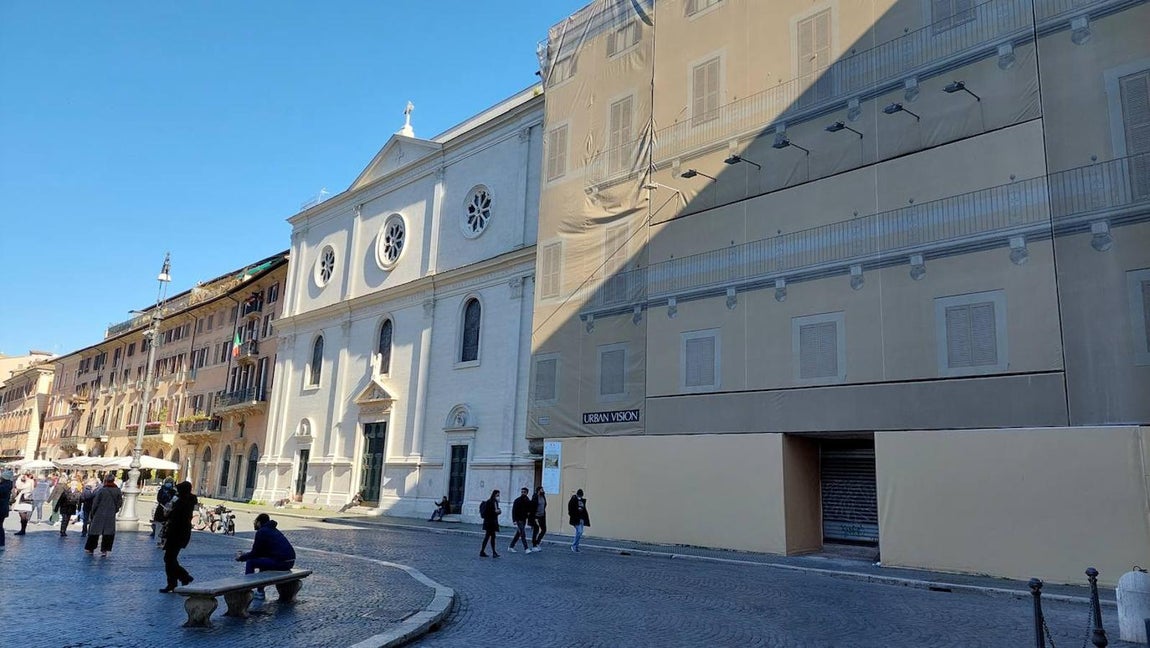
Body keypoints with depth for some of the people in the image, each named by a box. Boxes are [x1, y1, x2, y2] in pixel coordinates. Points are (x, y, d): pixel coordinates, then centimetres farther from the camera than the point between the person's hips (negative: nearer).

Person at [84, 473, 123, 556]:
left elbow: (95, 503, -6)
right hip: (111, 516, 2)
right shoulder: (118, 491, -2)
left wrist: (93, 513, 7)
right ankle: (104, 550, 2)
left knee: (95, 531, 13)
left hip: (99, 515, -2)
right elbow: (119, 503, 2)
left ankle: (90, 548, 23)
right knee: (108, 533, 6)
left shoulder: (101, 490, -11)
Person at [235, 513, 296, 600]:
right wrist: (245, 555, 32)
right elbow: (261, 552, 31)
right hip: (290, 562, 9)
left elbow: (255, 553, 0)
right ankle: (260, 591, 30)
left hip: (280, 562, -9)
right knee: (263, 559, 31)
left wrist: (241, 558, 16)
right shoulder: (273, 530, 24)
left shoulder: (261, 532, -3)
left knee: (250, 562, 5)